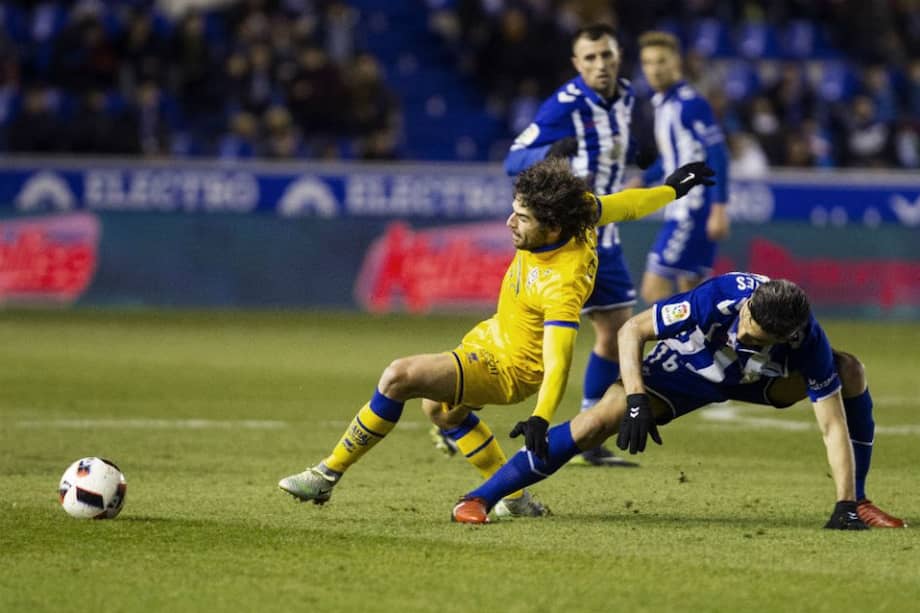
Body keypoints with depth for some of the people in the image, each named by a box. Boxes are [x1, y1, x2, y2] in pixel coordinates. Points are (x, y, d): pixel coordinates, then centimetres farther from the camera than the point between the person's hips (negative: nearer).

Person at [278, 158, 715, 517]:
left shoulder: (562, 285, -36)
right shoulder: (575, 211, -15)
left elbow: (557, 361, -41)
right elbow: (616, 206, 3)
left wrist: (540, 420, -54)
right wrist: (669, 191, 22)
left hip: (509, 368, -10)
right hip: (494, 335, 10)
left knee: (400, 377, -24)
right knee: (439, 407, 30)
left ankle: (328, 474, -13)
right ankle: (514, 499, 34)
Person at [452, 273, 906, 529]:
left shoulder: (807, 342, -34)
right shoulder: (719, 298, -38)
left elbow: (834, 426, -30)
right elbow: (632, 331, -28)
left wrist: (844, 505, -36)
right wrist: (637, 402, -38)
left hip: (755, 381, 2)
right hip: (686, 371, -2)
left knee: (849, 373, -18)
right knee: (603, 419, -25)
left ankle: (856, 503, -6)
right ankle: (481, 497, -18)